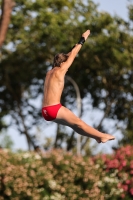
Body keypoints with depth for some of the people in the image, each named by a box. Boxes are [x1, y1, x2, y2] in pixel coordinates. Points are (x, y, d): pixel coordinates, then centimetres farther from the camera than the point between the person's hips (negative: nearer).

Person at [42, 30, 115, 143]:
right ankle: (101, 136, 10)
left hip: (45, 111, 8)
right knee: (78, 122, 2)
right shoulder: (59, 71, -5)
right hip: (55, 109, -8)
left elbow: (67, 57, 32)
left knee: (73, 124, 16)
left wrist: (75, 47, 40)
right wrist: (83, 40, 9)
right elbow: (72, 56, 1)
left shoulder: (50, 72, 17)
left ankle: (96, 136, 23)